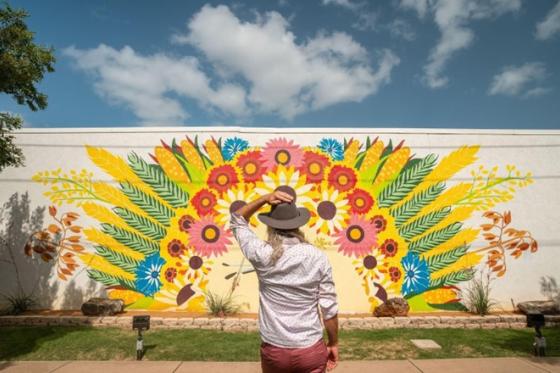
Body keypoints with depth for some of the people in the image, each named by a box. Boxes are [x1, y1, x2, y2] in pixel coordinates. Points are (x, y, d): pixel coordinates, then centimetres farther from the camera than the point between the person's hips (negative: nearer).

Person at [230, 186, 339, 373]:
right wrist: (333, 343, 7)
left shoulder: (262, 255, -13)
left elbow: (237, 221, 4)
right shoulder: (318, 257, -11)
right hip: (311, 350, 0)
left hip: (274, 351, 0)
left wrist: (264, 199, -8)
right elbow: (329, 308, -7)